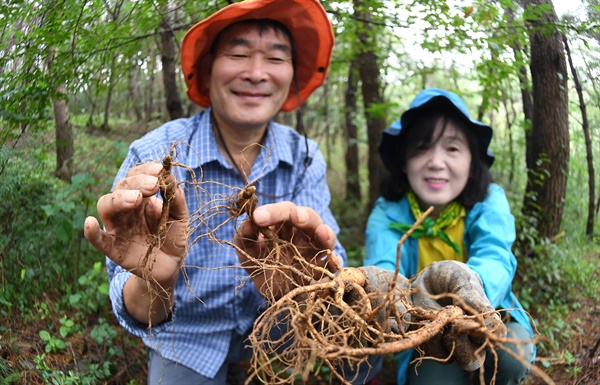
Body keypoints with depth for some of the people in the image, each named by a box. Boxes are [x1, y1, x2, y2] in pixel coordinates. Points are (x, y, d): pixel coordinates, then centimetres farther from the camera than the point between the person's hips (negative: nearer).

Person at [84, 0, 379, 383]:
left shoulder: (305, 157, -11)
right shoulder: (154, 156, -21)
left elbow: (326, 259, -24)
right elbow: (142, 316, -25)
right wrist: (154, 283, -48)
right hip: (190, 338, -1)